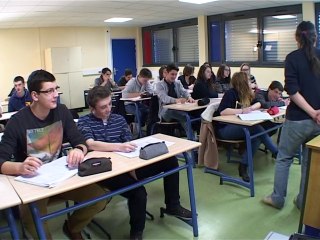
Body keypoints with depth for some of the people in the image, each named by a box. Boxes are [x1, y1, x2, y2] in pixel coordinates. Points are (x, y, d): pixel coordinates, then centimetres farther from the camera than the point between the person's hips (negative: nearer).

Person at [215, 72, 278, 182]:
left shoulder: (245, 94, 10)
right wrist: (242, 111, -27)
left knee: (257, 136, -19)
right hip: (224, 128, -8)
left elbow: (258, 103, 15)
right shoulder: (231, 93, -13)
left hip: (237, 126, 8)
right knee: (256, 129, -25)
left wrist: (251, 108, -7)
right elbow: (222, 111, -25)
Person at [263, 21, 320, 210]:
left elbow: (293, 90, -15)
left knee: (284, 158, 12)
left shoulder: (293, 58, -7)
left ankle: (278, 198, 21)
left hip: (297, 119, -4)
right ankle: (304, 201, 25)